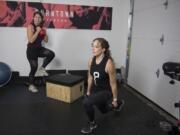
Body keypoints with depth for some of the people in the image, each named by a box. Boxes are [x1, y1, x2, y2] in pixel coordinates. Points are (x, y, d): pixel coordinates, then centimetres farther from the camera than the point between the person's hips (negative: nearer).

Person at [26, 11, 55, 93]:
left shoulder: (41, 28, 4)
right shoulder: (30, 26, -13)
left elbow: (46, 41, 8)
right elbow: (31, 40, -24)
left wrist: (45, 33, -9)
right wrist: (37, 31, -23)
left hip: (39, 48, 5)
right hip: (31, 50, -5)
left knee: (51, 54, -19)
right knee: (34, 68, 1)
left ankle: (42, 69, 2)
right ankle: (31, 86, 21)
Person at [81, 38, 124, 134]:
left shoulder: (109, 63, -27)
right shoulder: (91, 60, -9)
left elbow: (113, 83, -17)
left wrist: (114, 99, -8)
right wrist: (88, 92, 13)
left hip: (106, 91, -7)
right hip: (96, 89, 7)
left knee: (86, 102, -30)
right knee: (104, 110, 31)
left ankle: (92, 124, 2)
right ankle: (119, 104, 63)